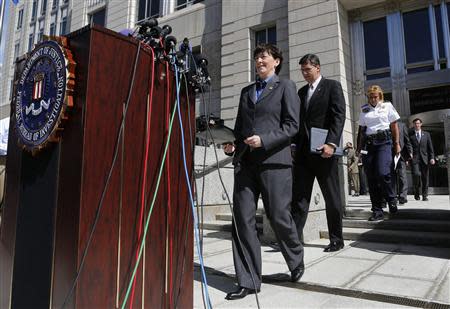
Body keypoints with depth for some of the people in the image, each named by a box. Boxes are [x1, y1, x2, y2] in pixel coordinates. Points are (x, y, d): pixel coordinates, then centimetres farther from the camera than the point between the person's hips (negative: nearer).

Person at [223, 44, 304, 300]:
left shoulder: (286, 87, 7)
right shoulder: (246, 91, 22)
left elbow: (292, 125, -2)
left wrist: (264, 140, -15)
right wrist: (232, 144, 3)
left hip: (274, 161, -4)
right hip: (245, 161, 5)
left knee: (279, 217, 0)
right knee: (242, 219, -1)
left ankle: (297, 263, 30)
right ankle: (248, 281, 10)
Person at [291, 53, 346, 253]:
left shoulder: (332, 86, 3)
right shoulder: (301, 91, 19)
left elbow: (339, 116, -9)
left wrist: (331, 143, -21)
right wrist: (294, 145, 9)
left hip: (323, 150, -5)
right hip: (303, 152, 5)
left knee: (332, 198, 5)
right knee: (299, 197, 0)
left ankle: (336, 240, 17)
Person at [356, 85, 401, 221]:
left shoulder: (387, 106, 9)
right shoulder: (364, 109, 14)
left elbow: (394, 125, 10)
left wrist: (397, 143, 5)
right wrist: (359, 146, 8)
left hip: (384, 141, -2)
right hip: (368, 143, 3)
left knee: (382, 173, -20)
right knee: (371, 178, -1)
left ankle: (391, 200, 8)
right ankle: (377, 210, 6)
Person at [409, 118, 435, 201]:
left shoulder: (426, 134, 14)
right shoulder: (410, 134, 7)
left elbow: (430, 147, 12)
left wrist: (432, 157, 1)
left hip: (424, 158, 2)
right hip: (414, 158, -2)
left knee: (425, 178, 2)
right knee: (416, 174, -18)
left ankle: (424, 195, 13)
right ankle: (417, 192, 2)